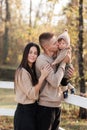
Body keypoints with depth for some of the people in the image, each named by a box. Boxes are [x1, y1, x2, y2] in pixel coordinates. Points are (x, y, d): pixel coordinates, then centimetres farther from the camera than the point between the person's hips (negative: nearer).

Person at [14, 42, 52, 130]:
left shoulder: (32, 70, 11)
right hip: (24, 111, -9)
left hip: (32, 109, 9)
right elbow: (32, 94, -21)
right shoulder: (22, 72, -17)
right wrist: (42, 76, -24)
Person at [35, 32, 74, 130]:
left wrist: (68, 76, -5)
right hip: (46, 106, -8)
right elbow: (55, 82, -23)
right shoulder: (42, 60, -15)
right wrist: (64, 62, -14)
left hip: (57, 105, 8)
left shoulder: (55, 58, 9)